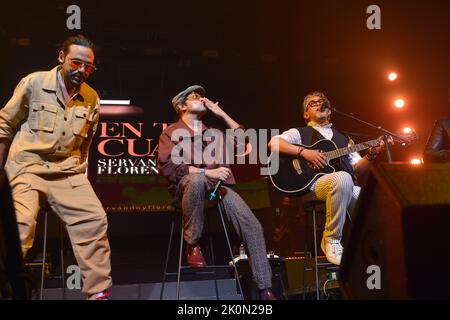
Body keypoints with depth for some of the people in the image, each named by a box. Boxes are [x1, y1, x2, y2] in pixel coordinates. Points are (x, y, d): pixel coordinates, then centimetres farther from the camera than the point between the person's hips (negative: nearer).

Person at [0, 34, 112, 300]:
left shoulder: (91, 98, 6)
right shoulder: (34, 83, -4)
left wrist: (79, 169, 16)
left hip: (68, 170, 4)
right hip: (28, 166, -3)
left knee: (95, 220, -11)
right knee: (21, 223, -24)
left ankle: (99, 292, -5)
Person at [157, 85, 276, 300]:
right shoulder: (171, 133, 9)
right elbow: (167, 167, -8)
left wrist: (221, 114, 15)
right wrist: (206, 171, -18)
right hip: (188, 186, -4)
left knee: (252, 226, -18)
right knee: (197, 180, -41)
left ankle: (265, 289, -15)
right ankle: (192, 244, -21)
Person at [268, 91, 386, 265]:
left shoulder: (343, 138, 31)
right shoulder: (300, 133, 16)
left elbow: (357, 168, 22)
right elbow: (273, 143, -3)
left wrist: (370, 155, 3)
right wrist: (304, 152, -12)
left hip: (347, 190, 5)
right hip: (315, 184, -5)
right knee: (342, 178, -38)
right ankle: (331, 240, -23)